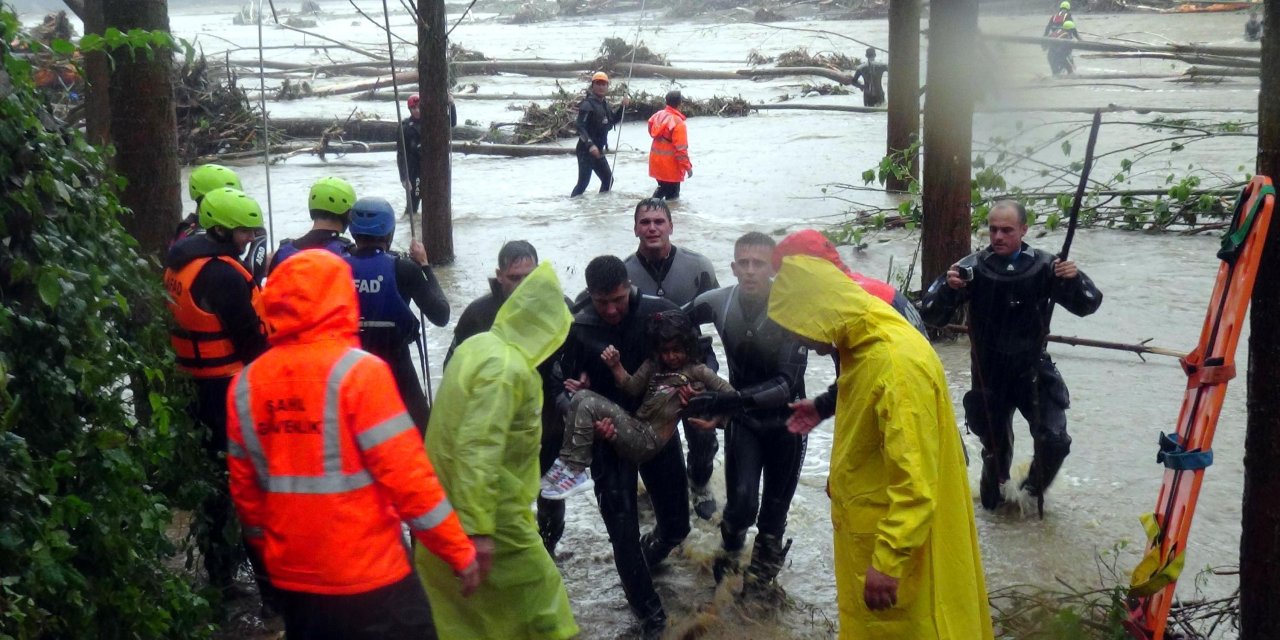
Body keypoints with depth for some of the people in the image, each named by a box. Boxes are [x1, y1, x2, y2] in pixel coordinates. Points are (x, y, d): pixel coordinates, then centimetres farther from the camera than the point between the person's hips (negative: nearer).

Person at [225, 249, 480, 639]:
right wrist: (460, 550, -9)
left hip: (291, 579, 6)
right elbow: (406, 474, -18)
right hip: (367, 579, -6)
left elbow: (245, 489, 8)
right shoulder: (358, 372, -16)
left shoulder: (246, 384, 1)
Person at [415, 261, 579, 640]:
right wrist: (478, 527, -27)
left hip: (446, 510, 9)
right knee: (538, 591, 6)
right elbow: (479, 450, -27)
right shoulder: (508, 368, -21)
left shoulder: (477, 346, 7)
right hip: (493, 515, -9)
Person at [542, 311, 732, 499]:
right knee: (582, 396, -11)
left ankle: (573, 470, -17)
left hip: (648, 441, -7)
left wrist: (715, 421, -15)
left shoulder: (697, 371, 5)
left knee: (589, 405, -20)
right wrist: (615, 366, -9)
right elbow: (632, 387, 7)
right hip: (634, 428, 7)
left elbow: (731, 396, 0)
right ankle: (569, 460, -19)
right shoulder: (653, 364, 20)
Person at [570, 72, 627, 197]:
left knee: (608, 179, 16)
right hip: (586, 151, -9)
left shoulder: (604, 103, 11)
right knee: (583, 182, -12)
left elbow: (613, 120, 26)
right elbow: (580, 127, -24)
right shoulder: (588, 104, -15)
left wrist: (622, 107, 10)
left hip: (598, 151, 9)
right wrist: (590, 145, -35)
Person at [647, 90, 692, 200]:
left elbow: (652, 133, 17)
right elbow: (681, 149, -22)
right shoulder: (678, 123, -22)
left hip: (656, 162, 7)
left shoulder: (657, 116, 0)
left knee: (663, 187, 26)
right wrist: (688, 166, -14)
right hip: (670, 165, -7)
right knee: (672, 193, 7)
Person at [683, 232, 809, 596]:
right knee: (742, 501, -10)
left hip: (785, 419, -1)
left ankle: (765, 563, 41)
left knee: (775, 509, 11)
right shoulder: (718, 303, -16)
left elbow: (788, 384, -30)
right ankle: (731, 545, 24)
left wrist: (727, 399, -39)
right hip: (743, 419, 1)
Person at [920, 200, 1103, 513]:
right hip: (989, 374, 0)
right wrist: (948, 287, -34)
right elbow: (932, 316, -13)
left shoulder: (1042, 266, -10)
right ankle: (995, 490, 43)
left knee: (1055, 441, -9)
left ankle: (1033, 490, 22)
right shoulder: (973, 267, -12)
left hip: (1033, 371, 0)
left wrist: (1075, 278, -28)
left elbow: (1088, 305, -6)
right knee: (995, 445, 12)